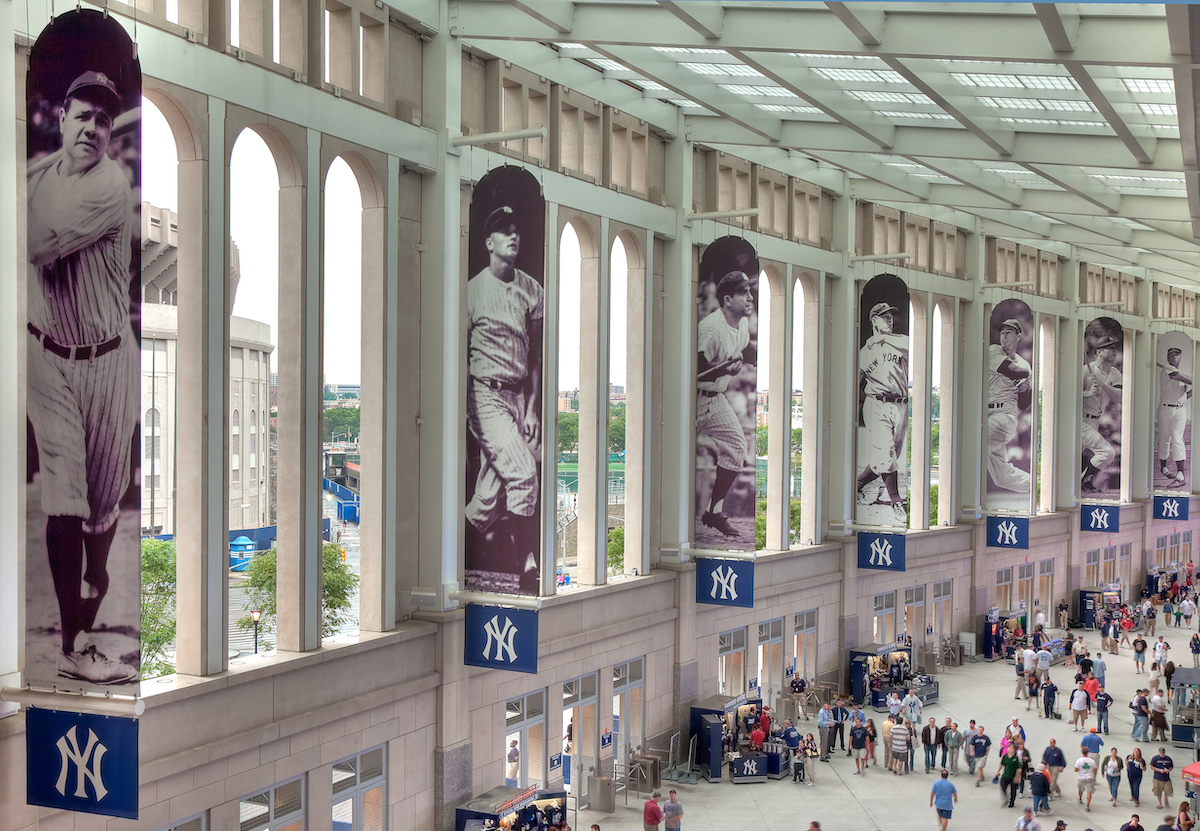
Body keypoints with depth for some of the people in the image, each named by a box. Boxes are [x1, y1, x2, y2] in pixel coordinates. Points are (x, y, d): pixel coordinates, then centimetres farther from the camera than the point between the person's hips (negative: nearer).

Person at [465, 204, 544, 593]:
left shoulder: (531, 289, 9)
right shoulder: (473, 291, -5)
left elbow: (535, 355, 12)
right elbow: (460, 355, -4)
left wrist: (532, 410, 9)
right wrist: (465, 409, -9)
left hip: (520, 396, 5)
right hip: (486, 396, -5)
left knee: (492, 489, 5)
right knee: (522, 472, -16)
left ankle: (468, 540, 22)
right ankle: (525, 565, -8)